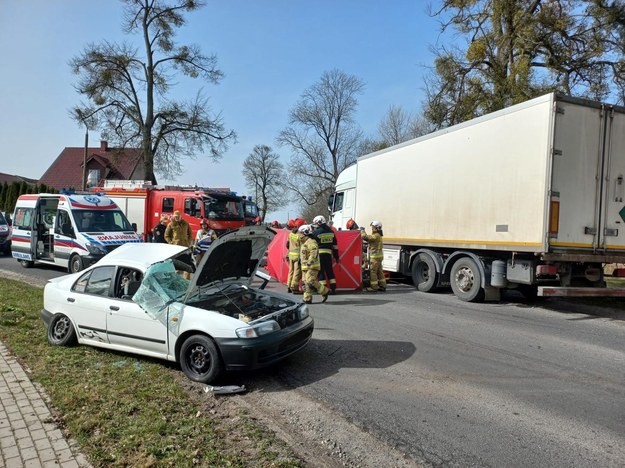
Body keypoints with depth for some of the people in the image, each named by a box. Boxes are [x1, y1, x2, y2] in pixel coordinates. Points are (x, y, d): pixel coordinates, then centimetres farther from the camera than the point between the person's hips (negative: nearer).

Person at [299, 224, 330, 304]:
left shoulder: (311, 242, -14)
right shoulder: (305, 242, 20)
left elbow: (314, 253, -26)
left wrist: (309, 262, -34)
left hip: (312, 267, -10)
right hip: (305, 267, 10)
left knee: (311, 282, -16)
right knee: (306, 283, 8)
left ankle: (325, 291, -2)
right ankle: (307, 299, 11)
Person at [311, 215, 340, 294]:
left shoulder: (316, 232, -8)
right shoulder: (331, 231, 10)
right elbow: (335, 246, 13)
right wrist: (336, 257, 19)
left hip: (319, 254, -5)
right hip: (328, 253, 5)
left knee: (321, 271, 2)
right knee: (330, 271, 12)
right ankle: (333, 288, 14)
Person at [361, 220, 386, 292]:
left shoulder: (376, 236, -17)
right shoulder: (378, 235, 15)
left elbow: (365, 237, -22)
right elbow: (369, 238, 20)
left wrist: (362, 230, -7)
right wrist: (363, 231, 12)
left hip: (375, 256, -10)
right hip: (378, 255, 10)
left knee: (373, 271, -4)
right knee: (379, 271, 13)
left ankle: (374, 287, -1)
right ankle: (382, 286, 18)